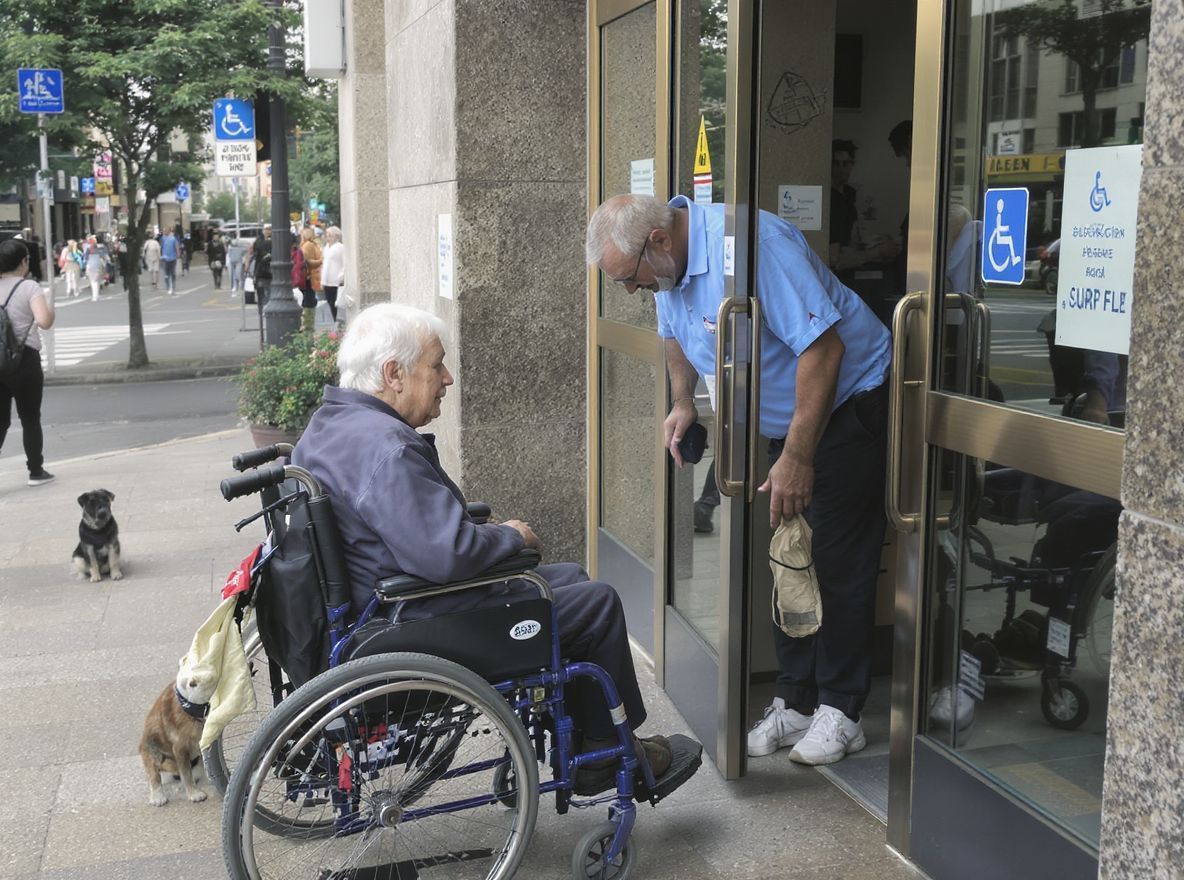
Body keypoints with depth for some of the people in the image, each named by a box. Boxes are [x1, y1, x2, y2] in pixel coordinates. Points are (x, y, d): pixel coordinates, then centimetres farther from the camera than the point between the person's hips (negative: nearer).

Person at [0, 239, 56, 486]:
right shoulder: (29, 287, -11)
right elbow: (43, 321, -24)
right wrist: (51, 310, -4)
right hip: (24, 360, -4)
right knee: (30, 419, 10)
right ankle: (36, 471, 20)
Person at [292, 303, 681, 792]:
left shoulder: (330, 423, 8)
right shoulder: (386, 449, -27)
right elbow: (446, 554, -34)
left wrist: (492, 531, 11)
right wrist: (511, 536, -15)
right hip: (419, 628, -11)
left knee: (570, 578, 20)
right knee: (598, 603, 1)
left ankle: (575, 740, 27)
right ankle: (605, 756, 19)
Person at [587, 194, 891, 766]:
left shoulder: (751, 244, -30)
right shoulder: (668, 264, -2)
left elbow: (823, 345, -32)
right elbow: (676, 333, 20)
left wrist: (797, 457, -29)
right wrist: (682, 402, 2)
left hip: (845, 404, -9)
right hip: (782, 422, 9)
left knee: (838, 564, -4)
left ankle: (840, 712, 7)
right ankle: (795, 702, 19)